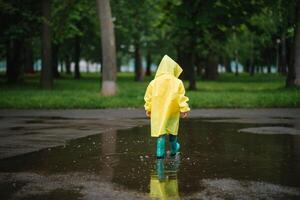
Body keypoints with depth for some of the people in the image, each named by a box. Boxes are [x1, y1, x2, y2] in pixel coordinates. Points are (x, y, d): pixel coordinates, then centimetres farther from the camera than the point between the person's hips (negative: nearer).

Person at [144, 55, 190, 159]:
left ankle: (160, 152, -10)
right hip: (172, 111, 0)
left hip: (158, 112, 0)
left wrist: (148, 108, 12)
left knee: (160, 131, 0)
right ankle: (174, 149, 36)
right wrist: (184, 109, 1)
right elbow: (181, 97, -7)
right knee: (172, 131, 18)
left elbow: (148, 97, 2)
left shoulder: (154, 82, -3)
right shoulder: (177, 82, -8)